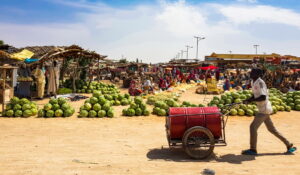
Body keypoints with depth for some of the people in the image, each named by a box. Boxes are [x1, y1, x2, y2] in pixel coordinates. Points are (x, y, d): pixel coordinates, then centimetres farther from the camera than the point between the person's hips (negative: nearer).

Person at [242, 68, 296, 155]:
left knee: (253, 126, -11)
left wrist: (251, 100, -21)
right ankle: (289, 145, 26)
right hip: (262, 109, 10)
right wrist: (248, 100, 4)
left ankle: (252, 149, -3)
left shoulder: (260, 83, -18)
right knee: (272, 129, 15)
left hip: (264, 109, -10)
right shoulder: (253, 82, 10)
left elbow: (263, 97, -26)